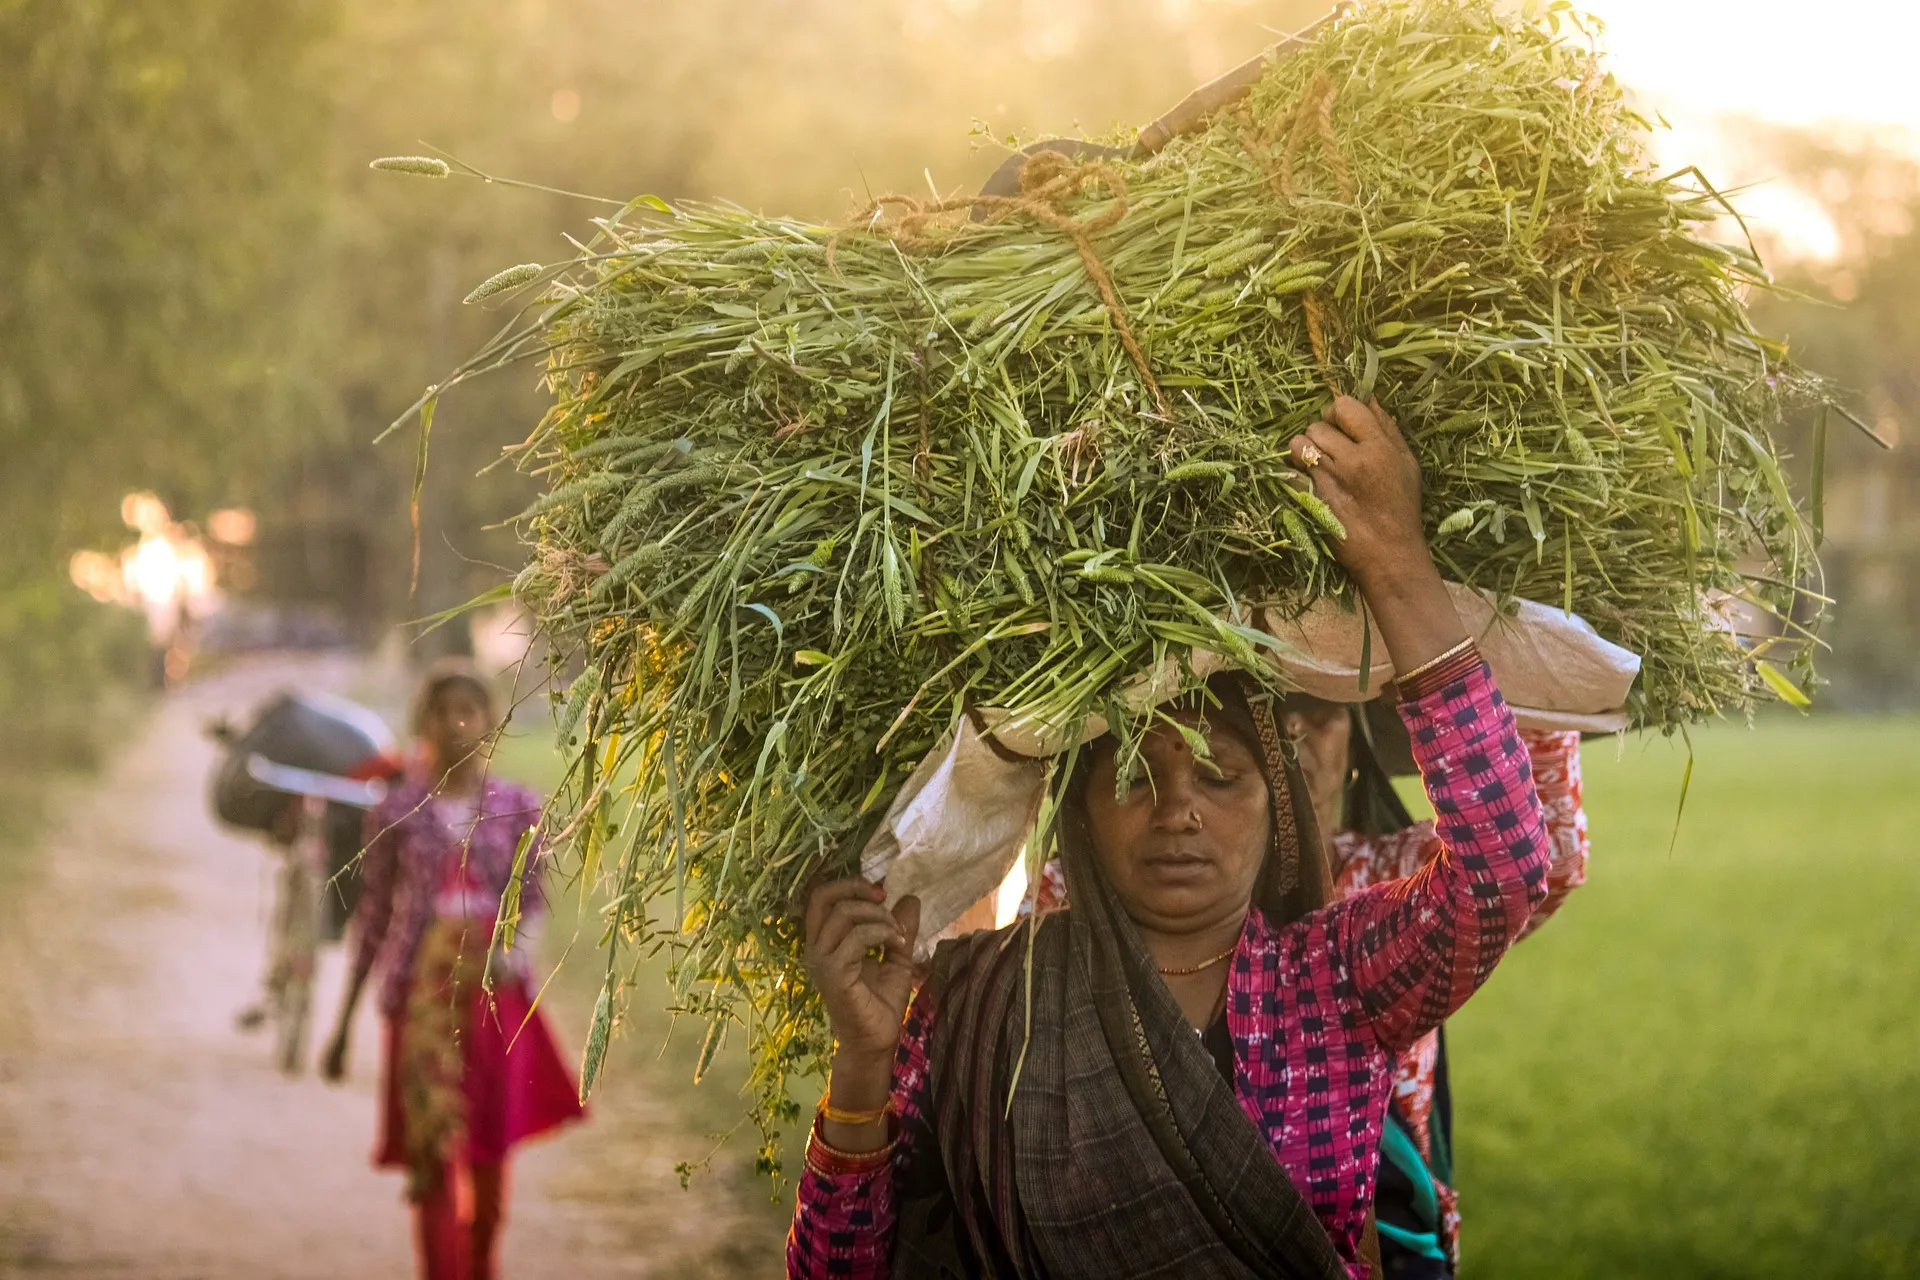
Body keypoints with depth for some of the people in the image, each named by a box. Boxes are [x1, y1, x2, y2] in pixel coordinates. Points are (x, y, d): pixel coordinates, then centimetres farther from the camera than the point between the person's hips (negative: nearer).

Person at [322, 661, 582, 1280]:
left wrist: (509, 951, -21)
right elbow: (372, 916, 4)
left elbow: (531, 902, 3)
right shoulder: (397, 810, 0)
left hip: (495, 995, 1)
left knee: (490, 1156, 7)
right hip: (421, 997, -1)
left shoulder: (517, 807, 3)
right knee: (432, 1157, -5)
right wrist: (343, 1024, 5)